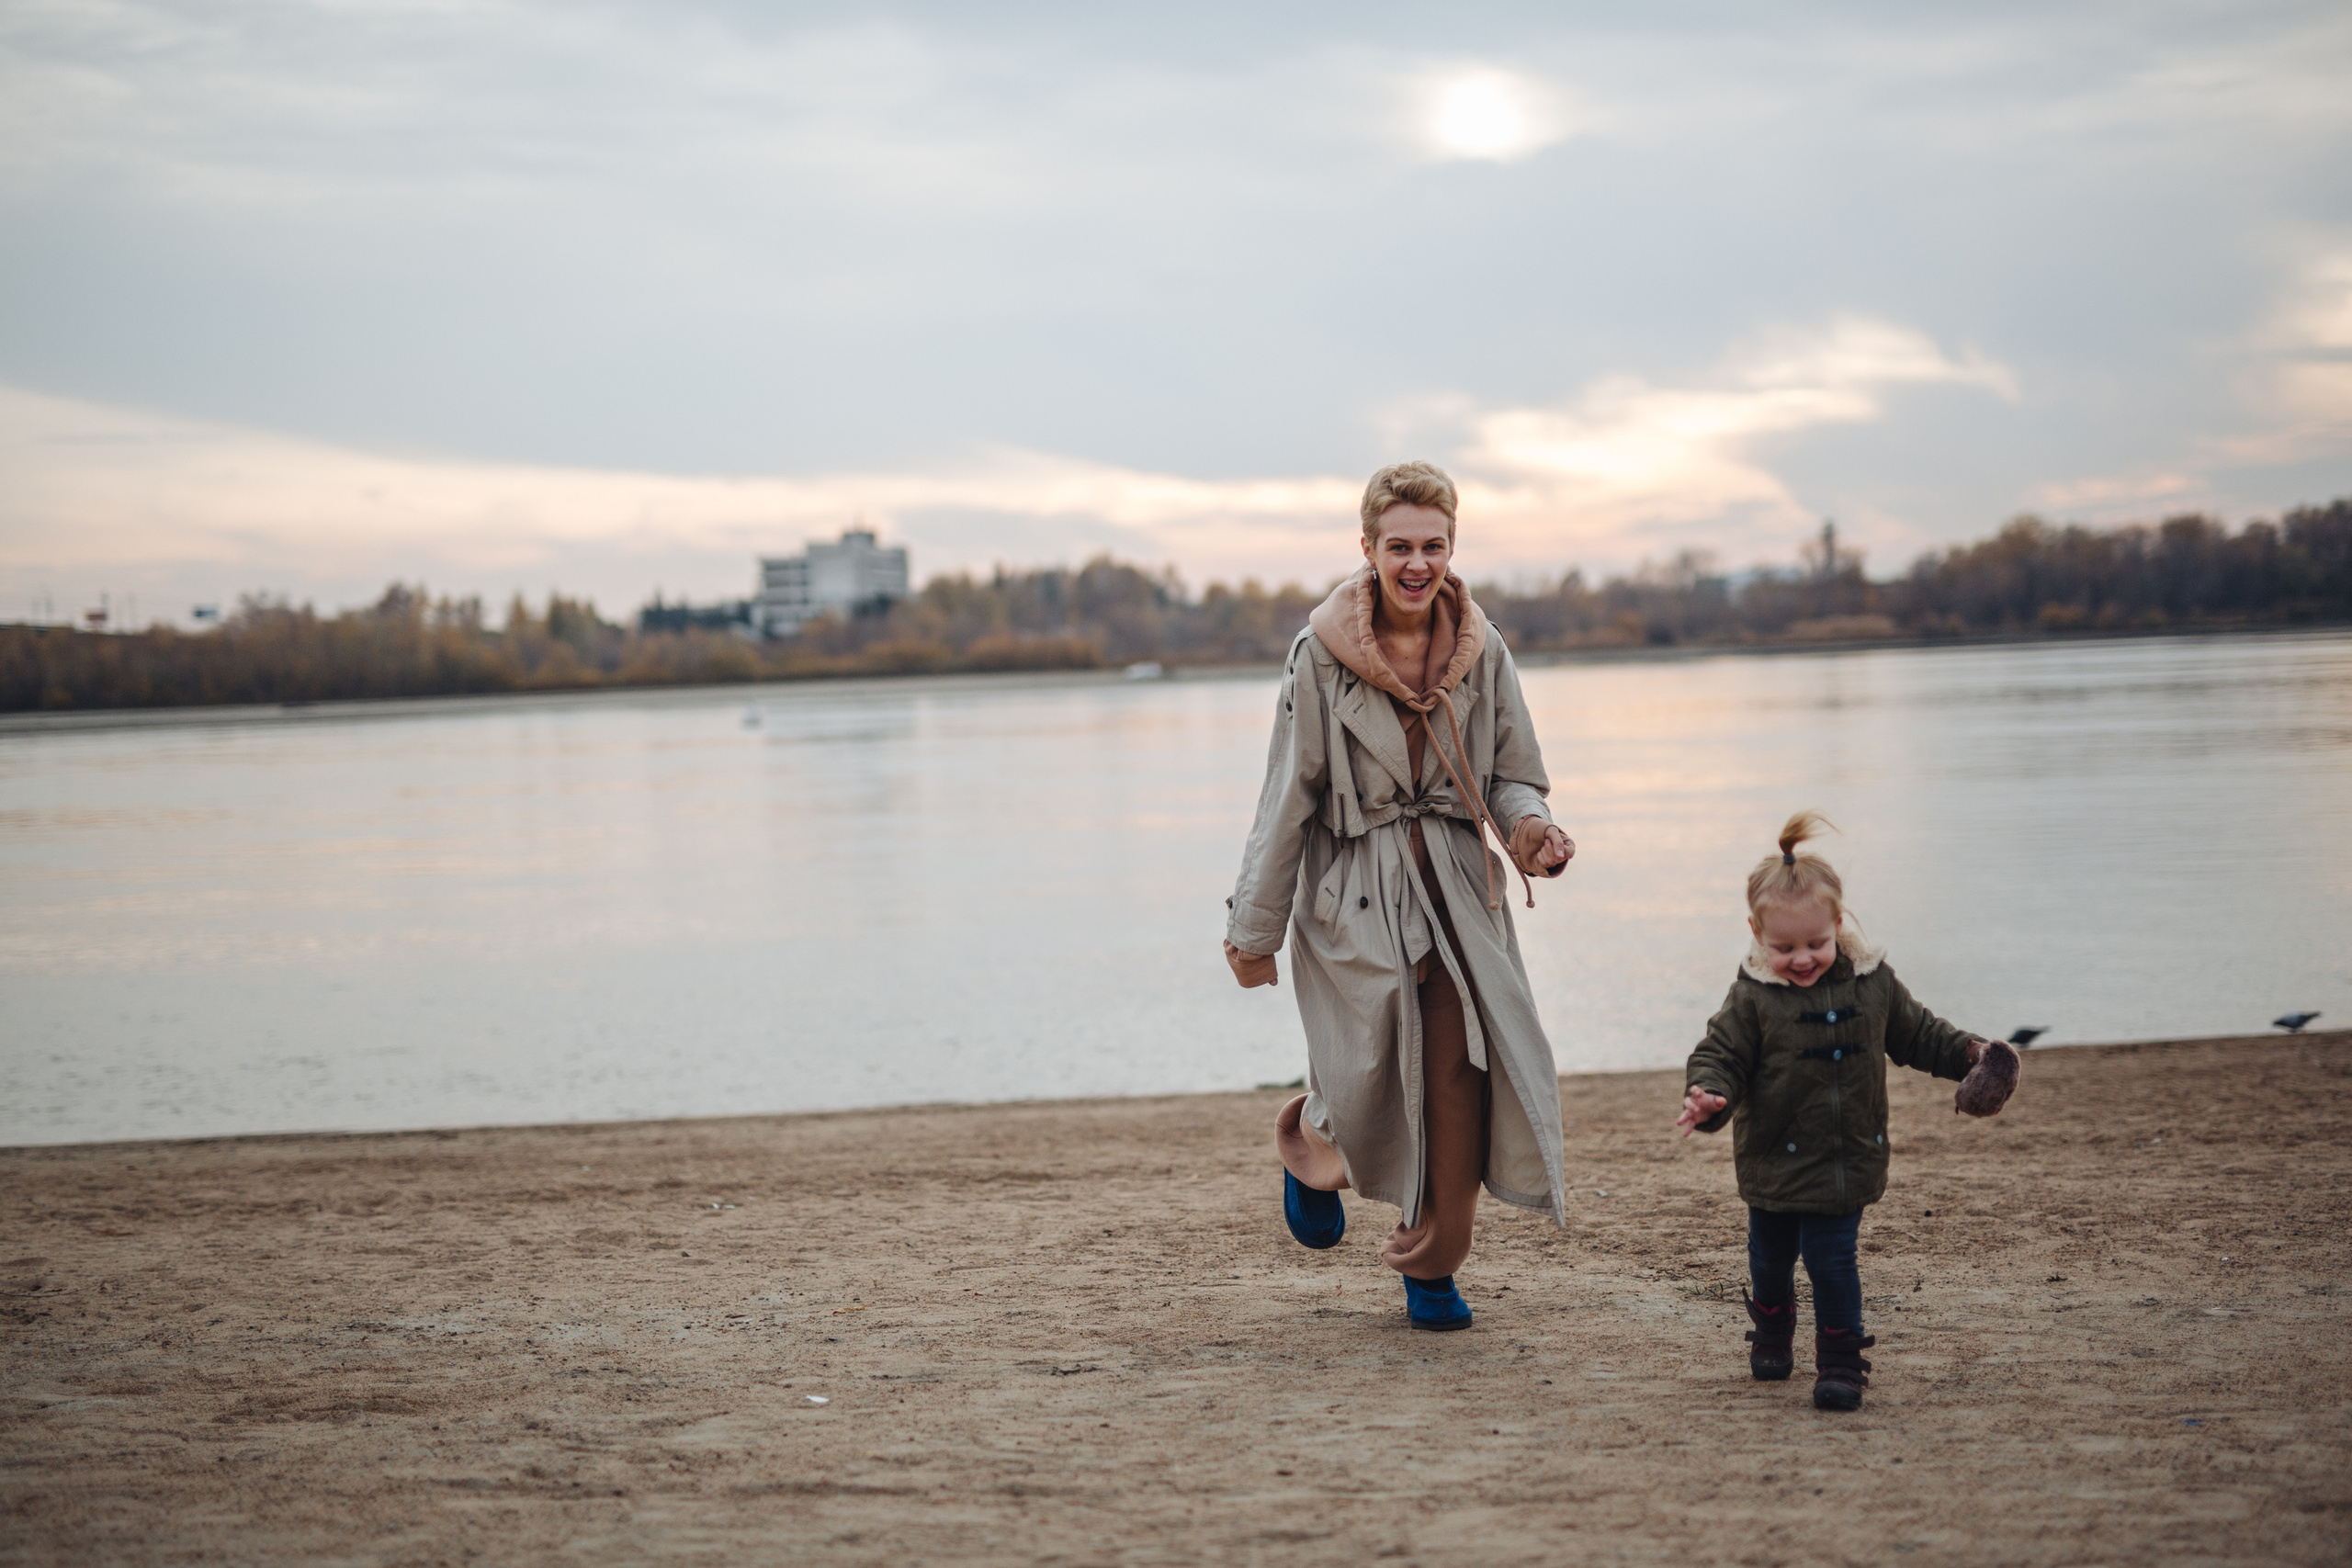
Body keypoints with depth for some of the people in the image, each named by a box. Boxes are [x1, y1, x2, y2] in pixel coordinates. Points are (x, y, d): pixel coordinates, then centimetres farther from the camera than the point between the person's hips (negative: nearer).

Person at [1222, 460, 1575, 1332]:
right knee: (1366, 1080, -3)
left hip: (1455, 885, 2)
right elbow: (1289, 797, -2)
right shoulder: (1322, 654, -7)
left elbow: (1511, 775, 11)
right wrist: (1256, 928, 1)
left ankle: (1432, 1268, 11)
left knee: (1461, 1075, -8)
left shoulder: (1482, 652, 2)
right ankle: (1311, 1146, 37)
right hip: (1354, 891, -2)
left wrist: (1528, 830, -13)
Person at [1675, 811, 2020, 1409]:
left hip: (1849, 1158, 0)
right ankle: (1772, 1329, 44)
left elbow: (1915, 1033, 13)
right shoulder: (1753, 998, -11)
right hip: (1775, 1157, 0)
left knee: (1833, 1259, -6)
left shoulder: (1873, 984, -2)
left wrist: (1968, 1053, 4)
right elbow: (1720, 1054, -10)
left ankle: (1841, 1360, 6)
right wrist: (1708, 1096, -30)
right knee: (1770, 1257, 16)